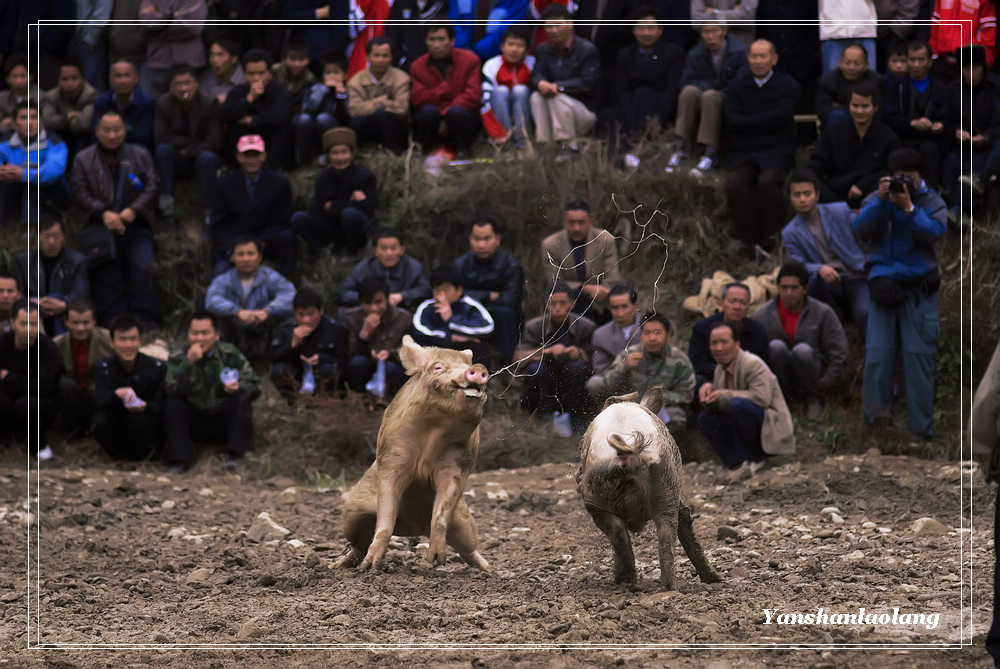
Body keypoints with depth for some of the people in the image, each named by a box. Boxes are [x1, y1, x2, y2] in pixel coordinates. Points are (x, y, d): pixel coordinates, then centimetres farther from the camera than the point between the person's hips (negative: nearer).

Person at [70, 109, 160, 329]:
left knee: (143, 268, -16)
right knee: (108, 275, -5)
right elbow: (79, 192, 0)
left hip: (136, 226, 0)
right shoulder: (83, 160, 10)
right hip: (102, 227, 0)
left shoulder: (140, 155, 13)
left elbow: (152, 187, 4)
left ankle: (145, 320, -12)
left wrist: (134, 210, -12)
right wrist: (103, 213, -14)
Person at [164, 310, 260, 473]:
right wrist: (189, 362, -37)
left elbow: (254, 385, -10)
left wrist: (238, 387, -34)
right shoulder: (178, 359, -9)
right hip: (195, 421, 0)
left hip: (225, 419, 0)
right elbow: (172, 390, -27)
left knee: (241, 398, -26)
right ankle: (179, 459, -25)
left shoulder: (229, 354, -8)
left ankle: (236, 454, -23)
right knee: (172, 404, -25)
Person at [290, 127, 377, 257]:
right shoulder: (323, 178, 2)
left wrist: (333, 206, -14)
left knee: (350, 214, -38)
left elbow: (367, 208, -22)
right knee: (298, 219, -21)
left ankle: (353, 251, -10)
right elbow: (317, 211, -8)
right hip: (332, 229, 3)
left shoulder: (364, 176, -10)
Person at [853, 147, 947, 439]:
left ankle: (922, 426, 3)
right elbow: (861, 230, -7)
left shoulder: (931, 201, 3)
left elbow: (934, 232, -14)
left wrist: (908, 207, -23)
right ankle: (878, 411, 6)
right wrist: (880, 201, -18)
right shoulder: (877, 199, 7)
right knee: (878, 354, -6)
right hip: (884, 284, 1)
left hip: (919, 290, -1)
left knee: (919, 355, -1)